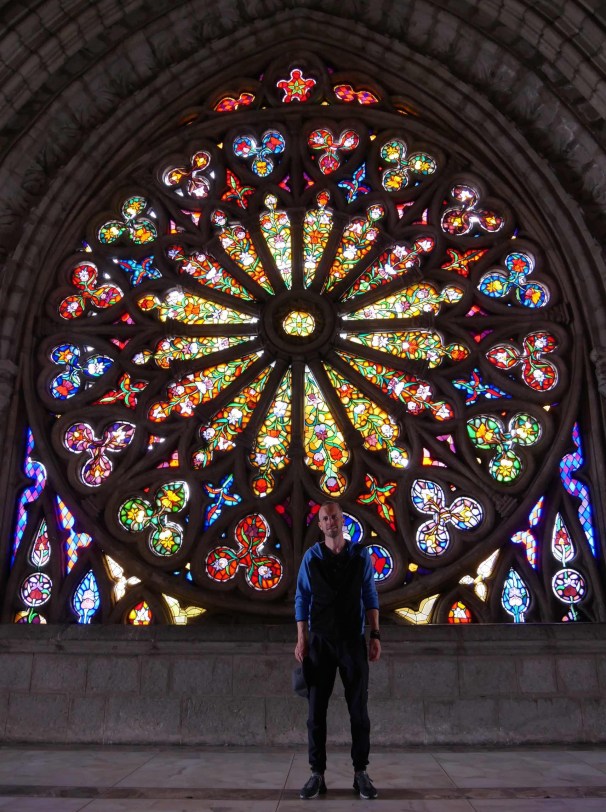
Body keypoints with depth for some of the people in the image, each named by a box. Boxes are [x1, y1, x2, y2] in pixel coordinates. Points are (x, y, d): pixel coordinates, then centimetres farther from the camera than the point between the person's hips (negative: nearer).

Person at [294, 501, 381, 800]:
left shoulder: (361, 555, 2)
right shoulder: (311, 557, 2)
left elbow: (370, 597, 4)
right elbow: (302, 599, 3)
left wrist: (375, 635, -2)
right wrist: (301, 639, -2)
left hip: (353, 640, 0)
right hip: (320, 641, 0)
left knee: (359, 709, 5)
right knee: (316, 710, 5)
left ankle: (361, 773, 17)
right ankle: (317, 774, 16)